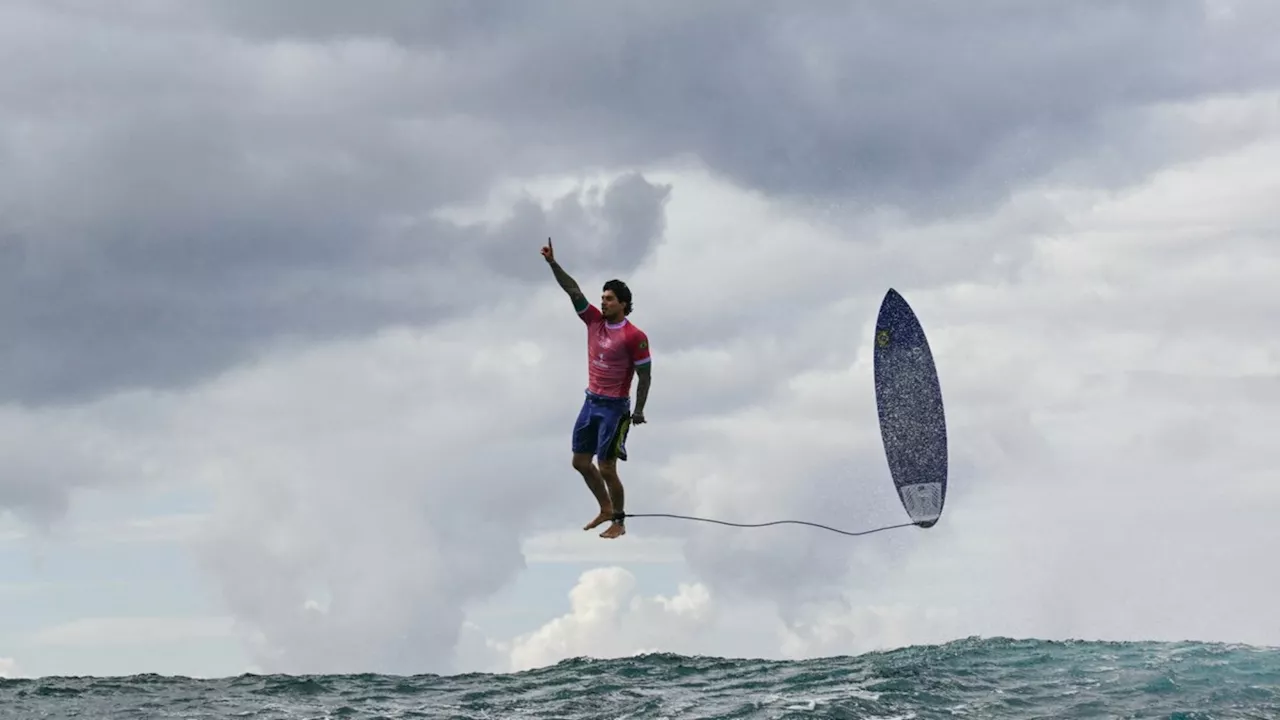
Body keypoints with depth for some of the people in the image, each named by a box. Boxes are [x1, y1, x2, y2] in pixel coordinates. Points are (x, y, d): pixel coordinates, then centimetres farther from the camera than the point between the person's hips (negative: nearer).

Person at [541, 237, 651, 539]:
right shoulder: (595, 321, 1)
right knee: (580, 461, 13)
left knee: (607, 468, -4)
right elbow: (573, 290, -3)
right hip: (591, 401, 7)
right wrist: (553, 263, -12)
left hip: (614, 407, -7)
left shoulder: (634, 336, -15)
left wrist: (639, 411, -14)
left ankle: (619, 522, 12)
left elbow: (644, 375, -11)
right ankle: (605, 509, 30)